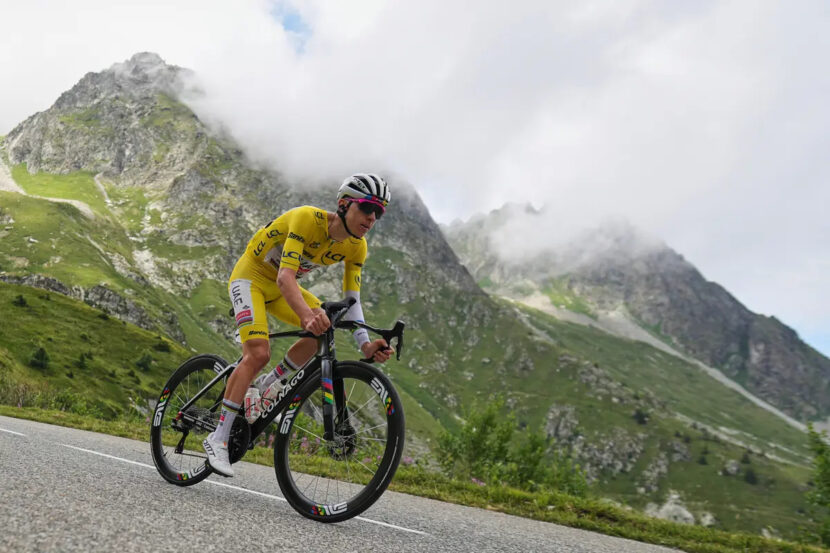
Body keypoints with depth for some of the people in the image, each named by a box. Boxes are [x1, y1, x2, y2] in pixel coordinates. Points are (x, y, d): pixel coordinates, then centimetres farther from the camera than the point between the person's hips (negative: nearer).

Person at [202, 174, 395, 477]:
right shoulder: (307, 218, -31)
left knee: (325, 327, -16)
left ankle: (267, 385, 1)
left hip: (281, 287, 7)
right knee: (258, 353, -22)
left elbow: (351, 301, -13)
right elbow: (285, 277, -40)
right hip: (251, 276, -7)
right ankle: (218, 438, -12)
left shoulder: (356, 247, -11)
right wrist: (307, 315, -59)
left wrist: (366, 344, -29)